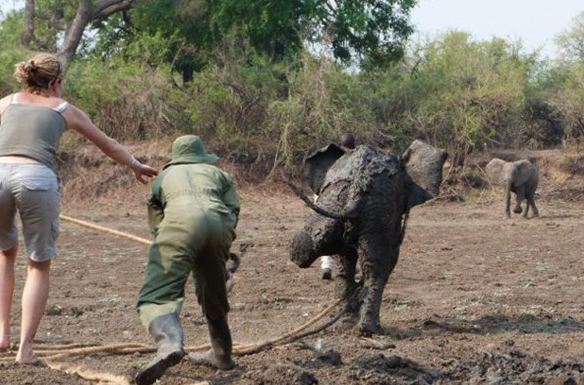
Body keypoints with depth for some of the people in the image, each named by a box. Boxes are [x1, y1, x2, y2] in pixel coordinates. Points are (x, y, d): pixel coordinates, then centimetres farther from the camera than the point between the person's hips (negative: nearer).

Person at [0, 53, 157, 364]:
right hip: (38, 178, -2)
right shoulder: (64, 109, 24)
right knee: (38, 265, 15)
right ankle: (25, 347, 5)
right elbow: (108, 145, 37)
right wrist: (136, 166, 53)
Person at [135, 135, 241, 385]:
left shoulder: (163, 176, 35)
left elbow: (155, 222, 34)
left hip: (181, 221, -3)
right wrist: (223, 248, 29)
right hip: (218, 225, 3)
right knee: (213, 296, 26)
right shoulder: (219, 174, 35)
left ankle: (169, 344, -42)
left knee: (156, 296, -14)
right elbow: (233, 210, 20)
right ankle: (221, 355, 37)